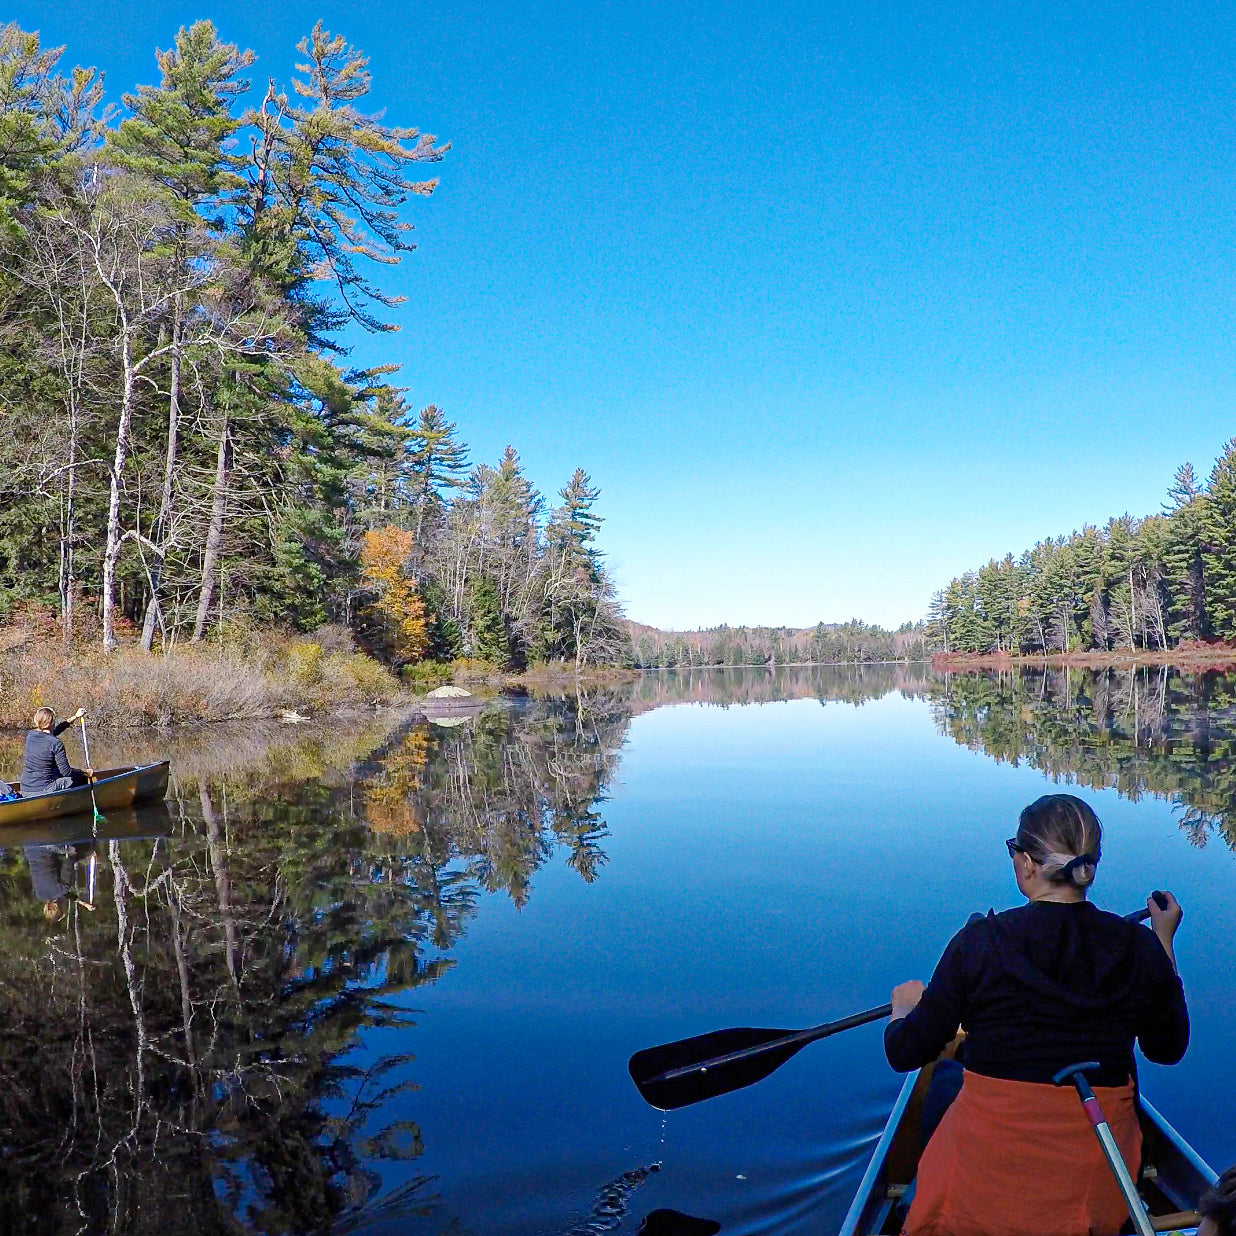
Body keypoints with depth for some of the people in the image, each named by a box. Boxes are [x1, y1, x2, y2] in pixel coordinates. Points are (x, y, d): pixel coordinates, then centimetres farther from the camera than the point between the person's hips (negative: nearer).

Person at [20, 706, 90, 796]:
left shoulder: (30, 735, 2)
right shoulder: (56, 744, -18)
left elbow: (51, 733, 23)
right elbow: (66, 772, -16)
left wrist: (74, 717, 27)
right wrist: (86, 772, 1)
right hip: (42, 791, -7)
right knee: (82, 777, 13)